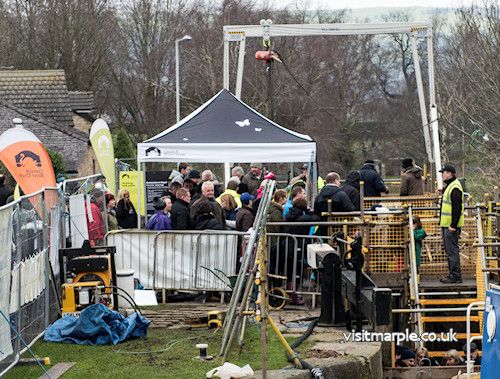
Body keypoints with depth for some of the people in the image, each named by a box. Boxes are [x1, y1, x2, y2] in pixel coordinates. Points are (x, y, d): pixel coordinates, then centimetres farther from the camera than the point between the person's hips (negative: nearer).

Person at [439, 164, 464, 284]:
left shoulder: (455, 188, -18)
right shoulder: (449, 186, 16)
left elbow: (457, 208, -22)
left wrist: (453, 225, -24)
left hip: (451, 226, -11)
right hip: (446, 225, 11)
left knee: (452, 251, -8)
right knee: (449, 250, 14)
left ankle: (455, 276, -5)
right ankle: (452, 274, 20)